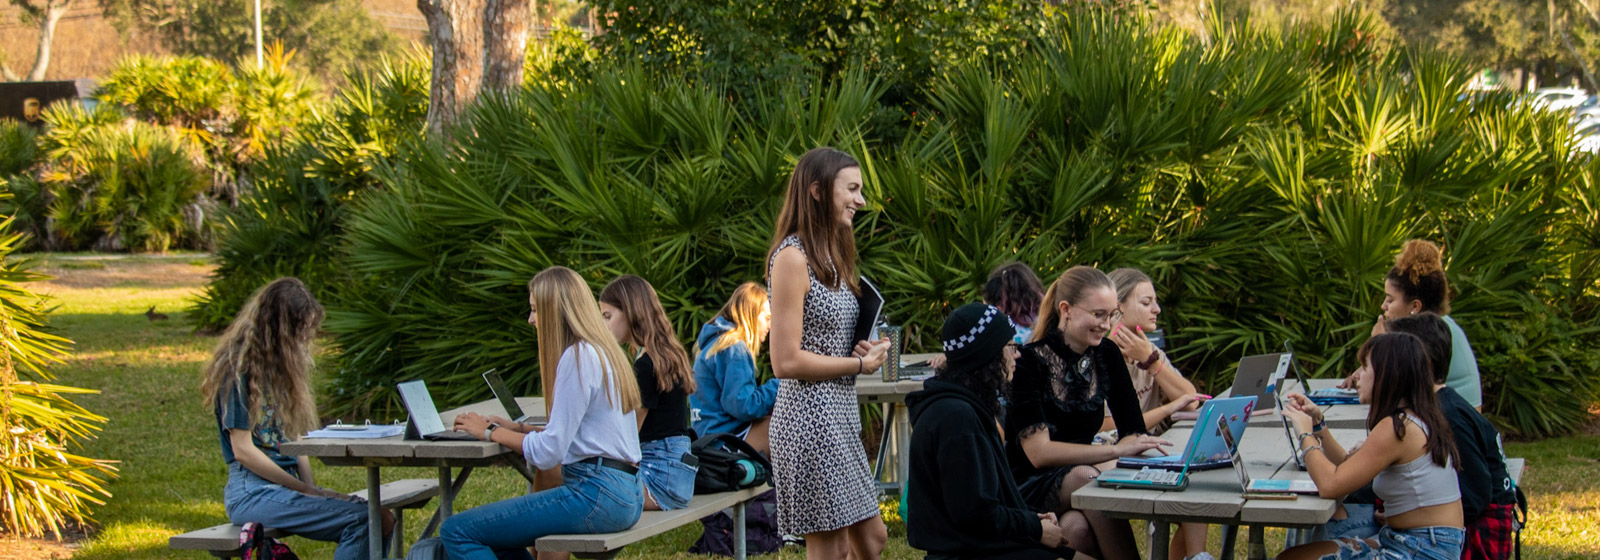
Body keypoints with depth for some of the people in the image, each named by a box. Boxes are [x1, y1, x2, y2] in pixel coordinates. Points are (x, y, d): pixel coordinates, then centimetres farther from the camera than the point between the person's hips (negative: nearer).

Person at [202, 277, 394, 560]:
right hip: (252, 491, -8)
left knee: (382, 519, -13)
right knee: (359, 519, -26)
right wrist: (306, 490, -11)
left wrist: (312, 486, 0)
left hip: (286, 482, 8)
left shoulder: (279, 366, 18)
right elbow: (243, 450, -12)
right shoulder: (239, 368, -8)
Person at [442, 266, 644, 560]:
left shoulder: (577, 357, -13)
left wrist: (490, 432, -1)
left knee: (457, 531, -11)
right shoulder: (601, 351, 18)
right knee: (491, 535, 24)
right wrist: (519, 428, 13)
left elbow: (548, 453, -15)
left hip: (597, 496, -10)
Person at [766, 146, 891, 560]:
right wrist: (860, 364, -12)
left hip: (841, 414, 10)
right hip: (810, 415, -10)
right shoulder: (792, 257, -15)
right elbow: (786, 361, -20)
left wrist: (866, 348, 4)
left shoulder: (830, 256, 15)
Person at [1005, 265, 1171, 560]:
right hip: (1028, 486, -3)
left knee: (1080, 529, -35)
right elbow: (1039, 452, -19)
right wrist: (1117, 450, -26)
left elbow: (1134, 431, 5)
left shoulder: (1106, 355, 6)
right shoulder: (1030, 361, -13)